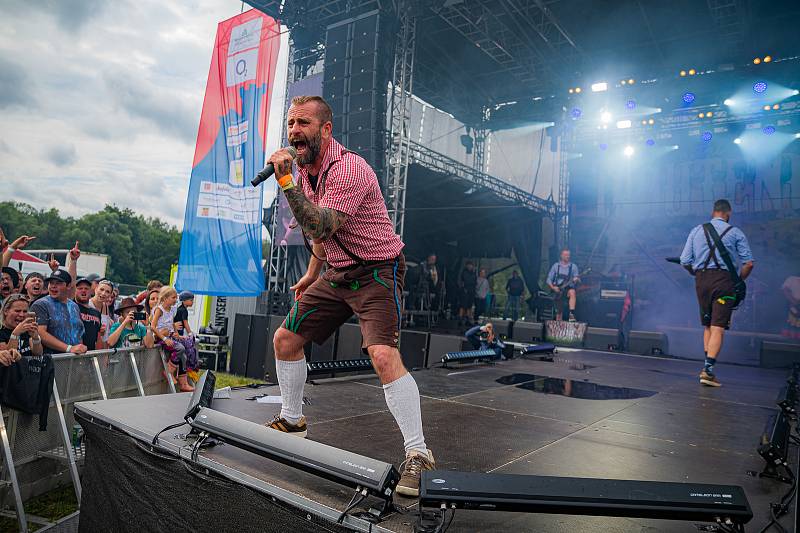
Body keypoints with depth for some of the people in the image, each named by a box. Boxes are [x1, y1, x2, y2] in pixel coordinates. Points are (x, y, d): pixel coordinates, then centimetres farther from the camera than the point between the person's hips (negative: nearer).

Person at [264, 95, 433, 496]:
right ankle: (292, 421, 32)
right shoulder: (305, 169, 7)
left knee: (383, 355, -26)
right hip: (337, 274, 9)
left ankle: (418, 455, -14)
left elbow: (320, 228, -34)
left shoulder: (348, 169, -22)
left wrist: (285, 181, -35)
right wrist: (312, 272, 22)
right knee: (285, 339, 11)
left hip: (377, 272, -9)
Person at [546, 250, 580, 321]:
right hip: (557, 289, 1)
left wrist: (576, 279, -21)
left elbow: (577, 279, 3)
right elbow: (549, 279, 6)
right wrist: (553, 287, -11)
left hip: (568, 288, -1)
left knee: (572, 292, -32)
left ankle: (571, 314, -40)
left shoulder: (573, 266, 9)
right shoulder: (556, 265, 8)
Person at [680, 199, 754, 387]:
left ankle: (707, 367, 12)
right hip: (723, 280, -3)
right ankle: (708, 369, -12)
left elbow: (685, 262, 5)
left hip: (701, 279, 3)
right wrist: (739, 281, 13)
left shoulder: (696, 231, 11)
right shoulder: (735, 233, 4)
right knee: (718, 328, -5)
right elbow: (748, 263, -2)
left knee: (707, 325, 14)